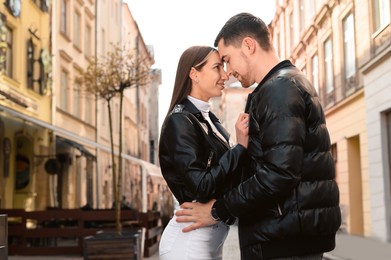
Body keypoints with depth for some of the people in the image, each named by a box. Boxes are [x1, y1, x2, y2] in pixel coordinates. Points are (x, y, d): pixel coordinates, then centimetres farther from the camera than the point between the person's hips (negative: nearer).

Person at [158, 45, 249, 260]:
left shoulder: (209, 119, 11)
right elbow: (203, 187, -23)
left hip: (212, 235, 8)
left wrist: (245, 144, -3)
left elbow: (229, 176, 11)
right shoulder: (180, 121, -15)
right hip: (190, 239, -8)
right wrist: (241, 147, -18)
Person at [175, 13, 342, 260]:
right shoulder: (292, 83, 19)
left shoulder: (280, 88, -13)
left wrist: (219, 209, -13)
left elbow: (278, 174, -23)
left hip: (285, 239, -10)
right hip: (299, 233, 10)